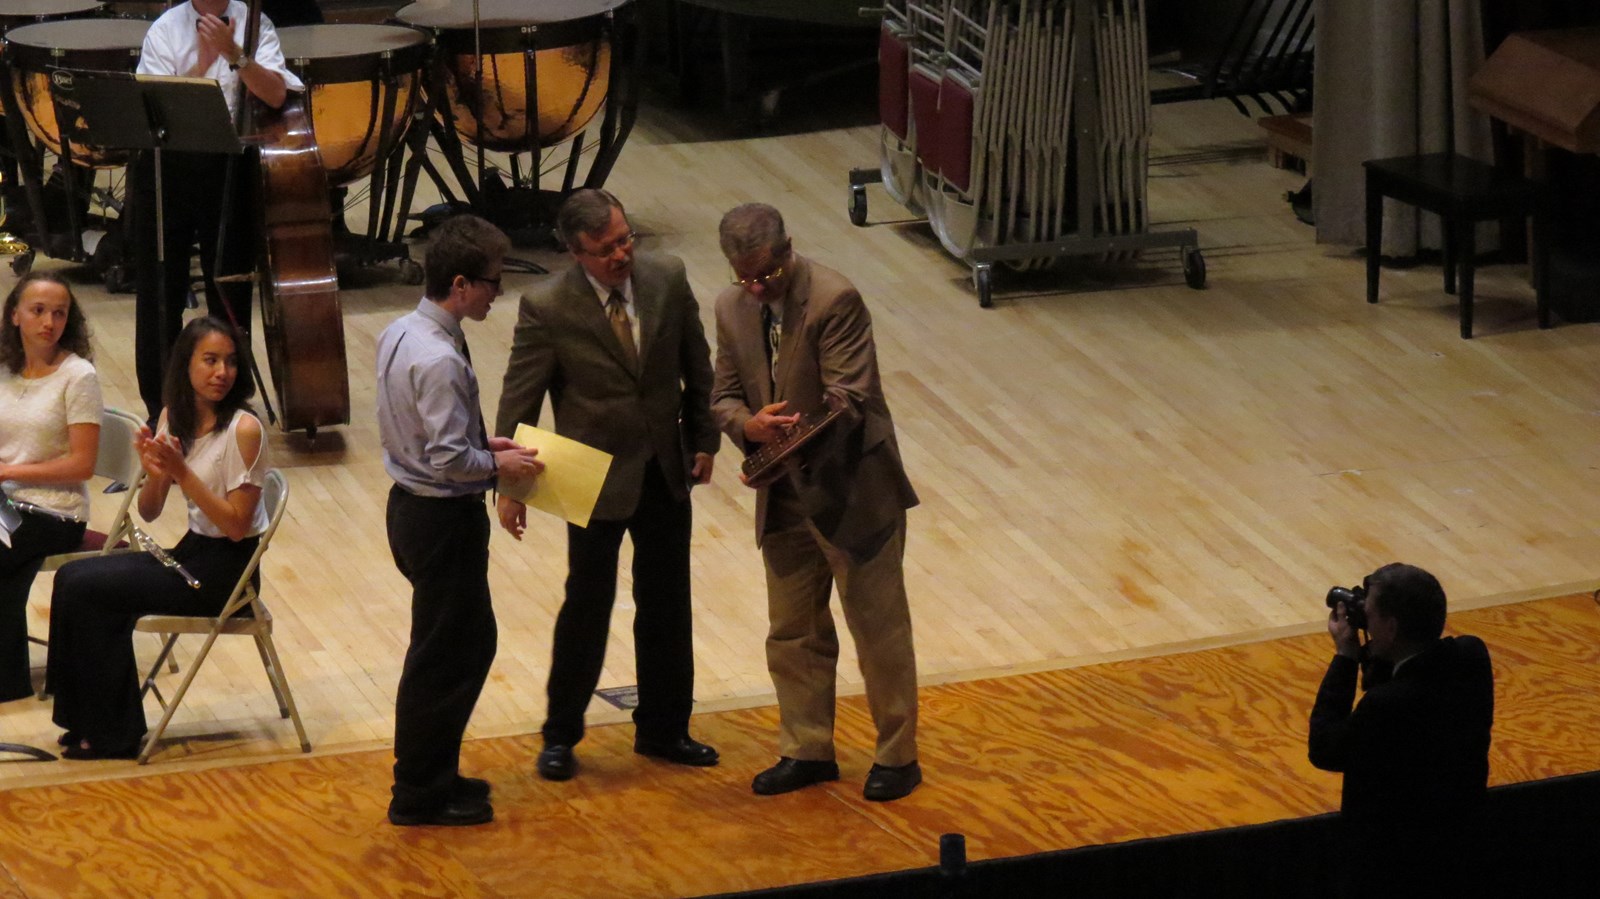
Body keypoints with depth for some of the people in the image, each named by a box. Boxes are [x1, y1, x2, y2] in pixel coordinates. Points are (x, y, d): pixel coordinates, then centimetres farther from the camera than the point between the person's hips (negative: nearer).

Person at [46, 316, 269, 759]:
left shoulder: (244, 429, -17)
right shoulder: (173, 418, 3)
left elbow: (236, 525, -19)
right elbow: (149, 513, 4)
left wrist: (183, 473, -26)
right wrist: (155, 473, -17)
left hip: (226, 568, -7)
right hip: (192, 552, 7)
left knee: (85, 588, -14)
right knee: (73, 578, -7)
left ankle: (113, 734, -2)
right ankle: (91, 722, 3)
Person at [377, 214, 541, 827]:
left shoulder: (400, 334, 4)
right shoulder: (439, 361, -26)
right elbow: (449, 458, -27)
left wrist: (480, 446, 10)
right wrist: (497, 463, -10)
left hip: (411, 503, 10)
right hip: (444, 519, -10)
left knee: (472, 640, 20)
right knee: (445, 654, 3)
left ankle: (433, 772, 30)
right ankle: (420, 795, 14)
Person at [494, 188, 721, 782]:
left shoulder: (667, 279, -7)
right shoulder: (547, 309, -18)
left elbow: (696, 365, 7)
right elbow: (519, 400, -12)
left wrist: (703, 439, 9)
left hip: (665, 471, 4)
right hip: (597, 479, -4)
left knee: (667, 605, 14)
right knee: (587, 607, 6)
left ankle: (663, 729, 30)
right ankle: (560, 737, 23)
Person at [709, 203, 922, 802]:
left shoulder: (835, 300, -19)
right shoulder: (732, 308, 1)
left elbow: (848, 401, -23)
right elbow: (724, 397, 5)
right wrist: (749, 425, -19)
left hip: (853, 493, -6)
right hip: (784, 498, 6)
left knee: (879, 629, 4)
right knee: (793, 630, 14)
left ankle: (897, 758, 16)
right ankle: (807, 751, 27)